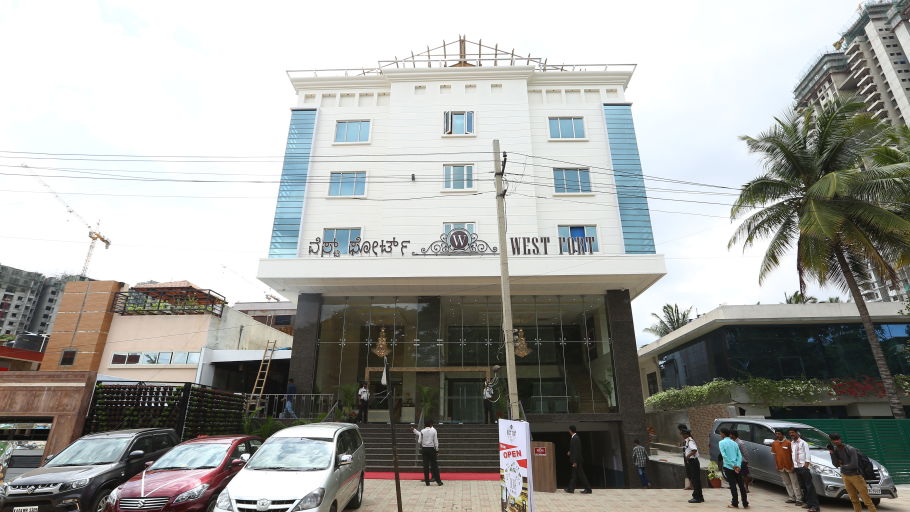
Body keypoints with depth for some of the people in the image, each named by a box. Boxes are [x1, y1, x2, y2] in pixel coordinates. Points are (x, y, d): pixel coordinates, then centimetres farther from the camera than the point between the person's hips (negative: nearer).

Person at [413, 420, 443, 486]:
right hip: (431, 449, 0)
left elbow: (419, 441, -3)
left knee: (425, 465, 5)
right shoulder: (434, 431, -3)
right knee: (434, 465, 5)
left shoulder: (422, 431, -4)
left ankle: (427, 481, 7)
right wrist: (437, 450, 5)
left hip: (424, 449, 0)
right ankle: (438, 481, 6)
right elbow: (436, 441, -1)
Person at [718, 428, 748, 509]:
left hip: (728, 467, -5)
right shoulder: (734, 443, 12)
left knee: (733, 485, 1)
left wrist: (733, 465, -11)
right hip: (737, 467, 5)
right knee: (741, 485, 10)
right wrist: (738, 465, -7)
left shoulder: (721, 442, -4)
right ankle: (745, 504, 14)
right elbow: (740, 455, 2)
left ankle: (735, 504, 6)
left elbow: (724, 455, -14)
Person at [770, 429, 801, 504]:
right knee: (787, 483, 12)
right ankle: (791, 498, 19)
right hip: (781, 467, 5)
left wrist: (793, 465, -11)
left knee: (794, 483, 2)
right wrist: (776, 465, 3)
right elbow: (775, 455, 8)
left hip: (789, 466, -4)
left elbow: (792, 454, -7)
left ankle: (798, 498, 8)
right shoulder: (774, 443, 4)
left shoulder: (788, 442, -10)